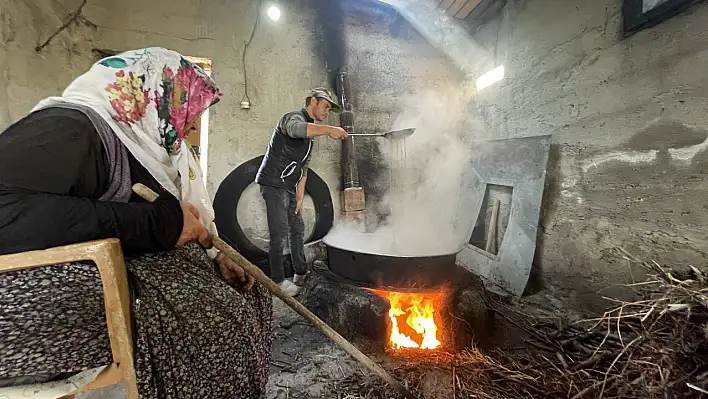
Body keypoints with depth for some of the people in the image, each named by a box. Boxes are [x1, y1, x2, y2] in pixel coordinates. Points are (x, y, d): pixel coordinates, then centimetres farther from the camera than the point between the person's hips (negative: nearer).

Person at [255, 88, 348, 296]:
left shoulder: (312, 131, 18)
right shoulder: (294, 118, -8)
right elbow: (295, 129, -38)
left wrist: (300, 197, 11)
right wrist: (328, 129, -48)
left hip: (289, 188, 10)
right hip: (273, 183, -9)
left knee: (297, 228, 13)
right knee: (280, 232, -10)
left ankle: (301, 274, 24)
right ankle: (278, 280, 0)